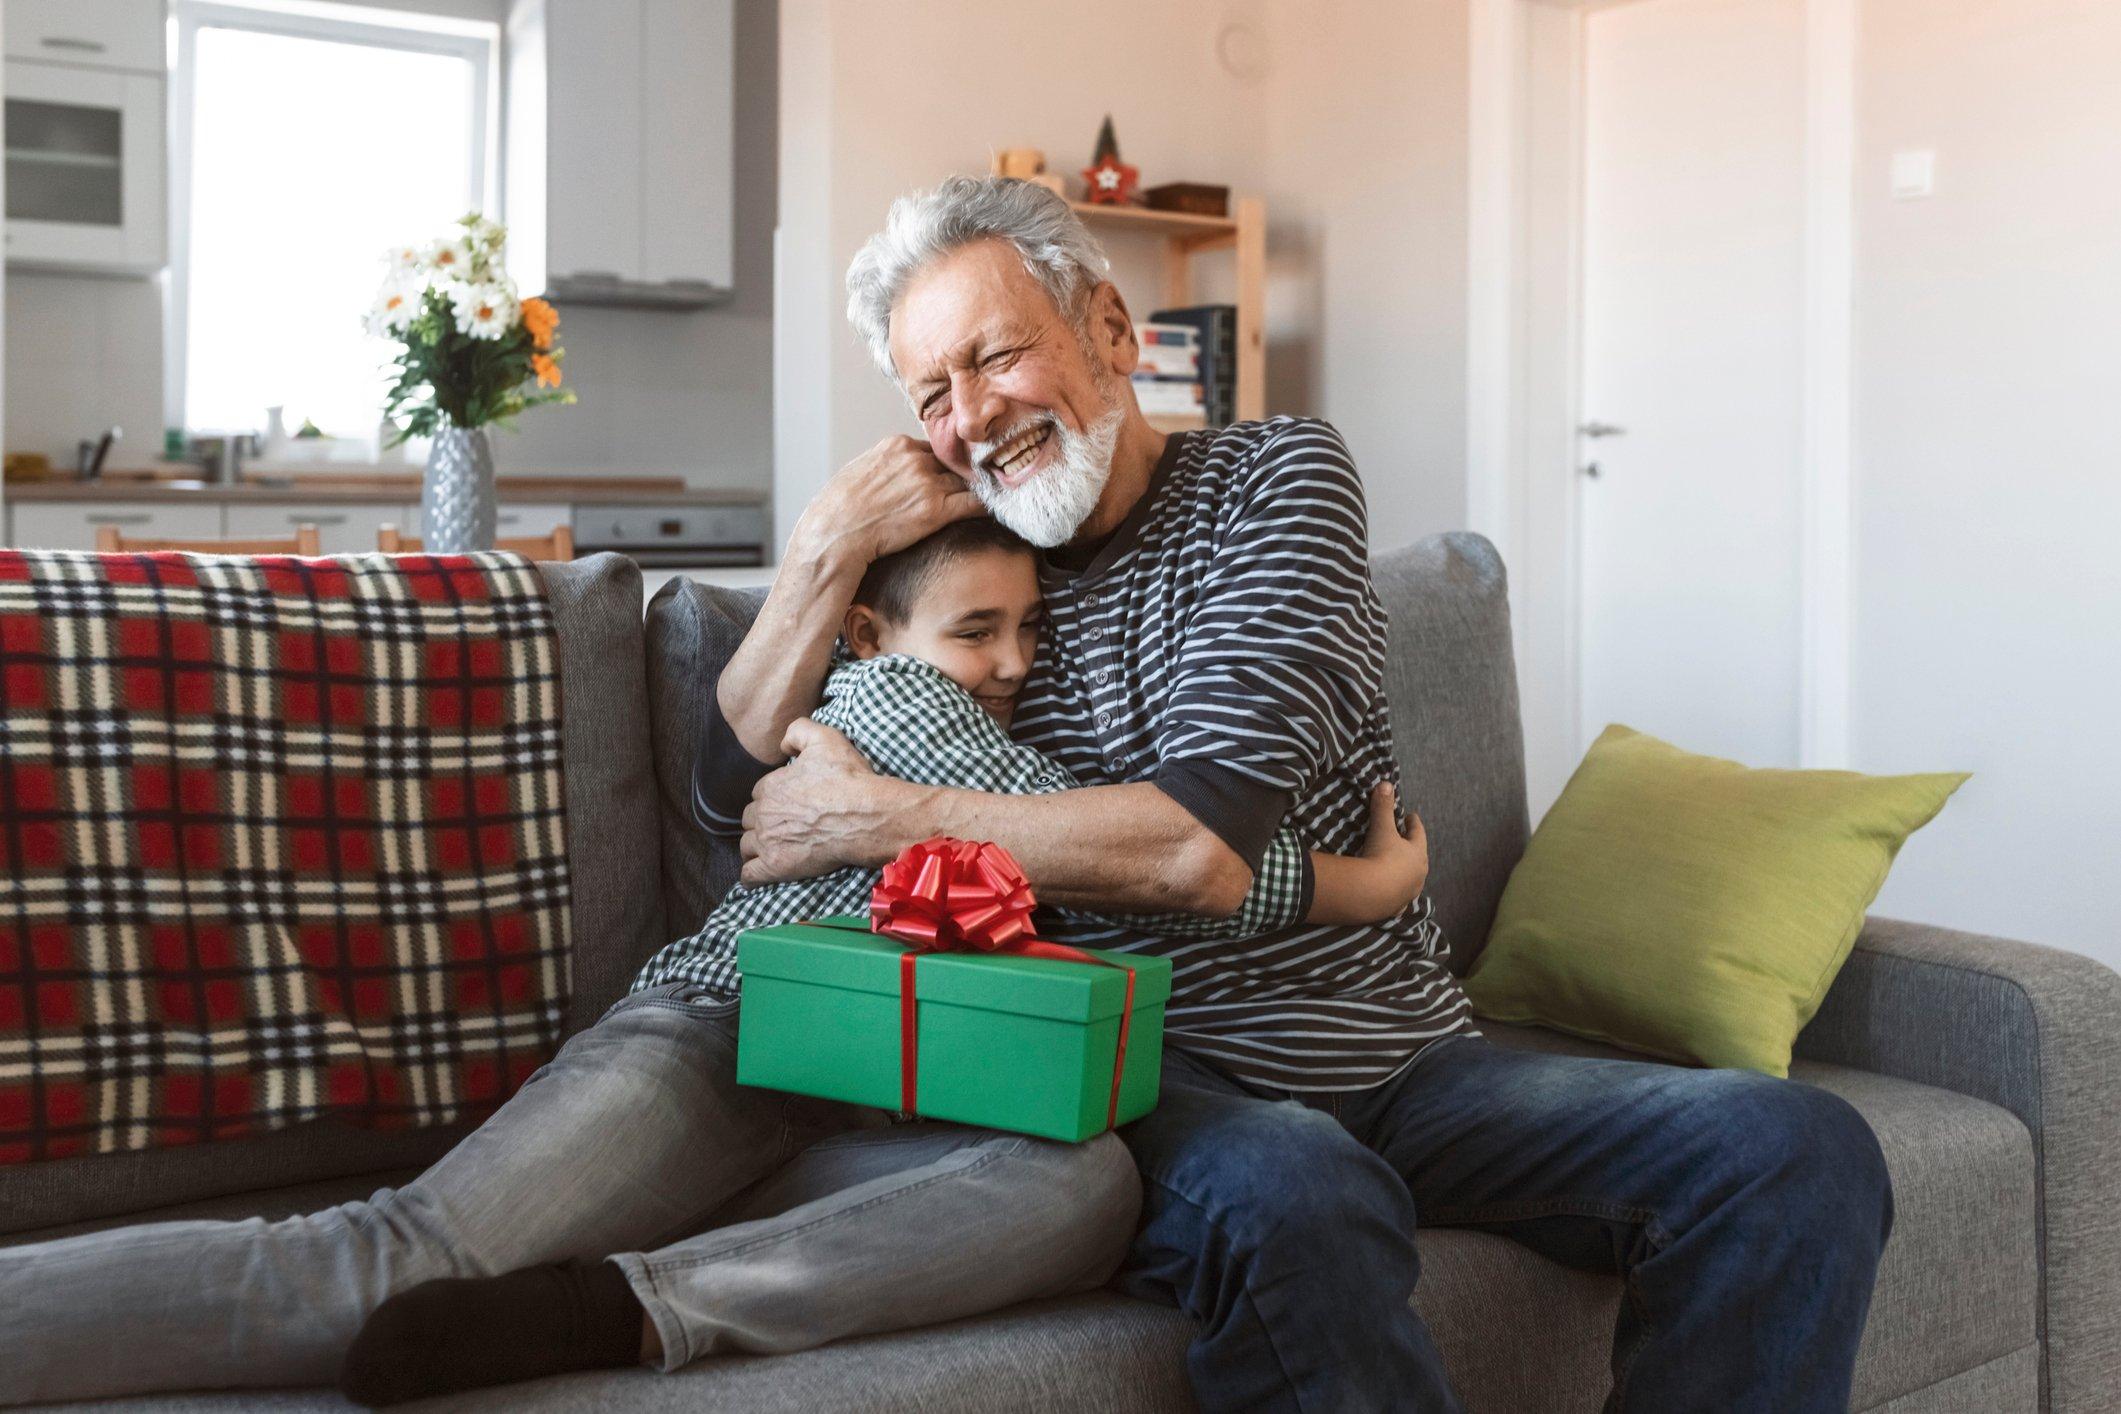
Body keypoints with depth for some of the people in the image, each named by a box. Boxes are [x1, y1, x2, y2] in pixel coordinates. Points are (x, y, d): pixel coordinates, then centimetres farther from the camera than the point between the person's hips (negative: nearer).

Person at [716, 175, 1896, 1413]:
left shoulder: (1277, 476, 1)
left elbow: (1204, 847, -14)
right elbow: (742, 784, 6)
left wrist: (884, 820, -12)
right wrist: (830, 551, -5)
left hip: (1403, 1058, 1)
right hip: (1148, 1072, -1)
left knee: (1803, 1153, -15)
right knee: (1288, 1196, -38)